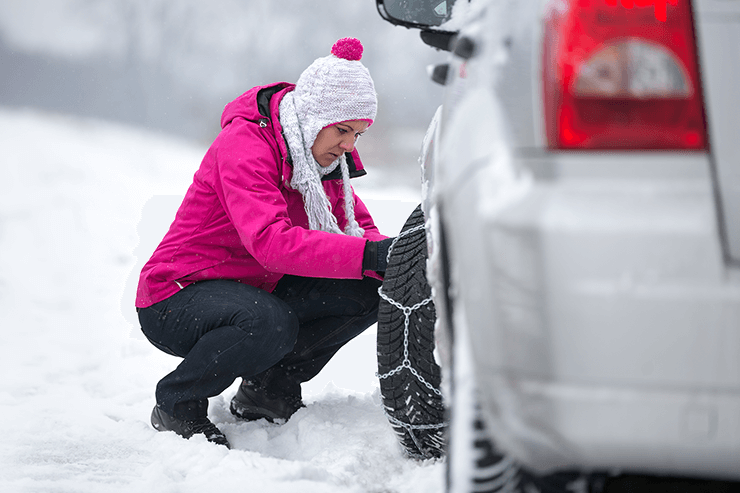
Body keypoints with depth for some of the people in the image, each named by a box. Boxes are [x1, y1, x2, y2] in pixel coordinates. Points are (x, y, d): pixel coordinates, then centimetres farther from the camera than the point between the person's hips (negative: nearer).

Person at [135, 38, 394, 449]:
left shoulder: (324, 154, 2)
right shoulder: (244, 145, -24)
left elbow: (359, 226, 4)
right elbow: (271, 241, -38)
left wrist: (393, 260, -19)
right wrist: (368, 255, -45)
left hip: (256, 292, 8)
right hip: (176, 303, -7)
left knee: (370, 291, -10)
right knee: (269, 324, -38)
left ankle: (270, 388, 5)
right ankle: (177, 404, -11)